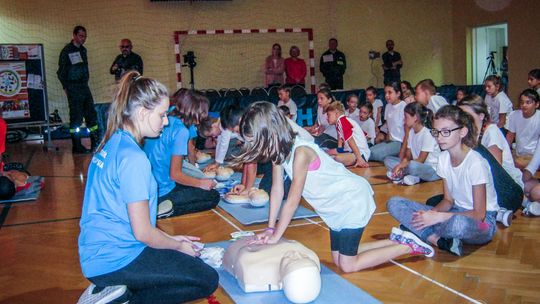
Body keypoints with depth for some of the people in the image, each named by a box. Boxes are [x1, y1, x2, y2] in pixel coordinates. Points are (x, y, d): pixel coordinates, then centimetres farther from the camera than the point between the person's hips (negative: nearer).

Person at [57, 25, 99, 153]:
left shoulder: (83, 49, 14)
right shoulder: (67, 50, -6)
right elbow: (61, 72, -6)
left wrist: (85, 82, 9)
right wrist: (66, 87, -7)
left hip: (84, 86, 7)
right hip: (73, 89, -7)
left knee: (91, 114, 8)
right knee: (76, 117, -4)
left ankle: (95, 143, 16)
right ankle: (77, 146, 3)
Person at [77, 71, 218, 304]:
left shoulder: (111, 144, 7)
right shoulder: (133, 157, -21)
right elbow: (142, 232, -19)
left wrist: (171, 239, 13)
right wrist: (177, 245, 0)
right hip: (114, 260, -9)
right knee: (207, 280, -5)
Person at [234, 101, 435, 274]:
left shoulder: (300, 153, -32)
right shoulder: (279, 150, -6)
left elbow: (292, 201, -27)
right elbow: (277, 190, -2)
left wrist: (276, 236, -18)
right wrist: (270, 228, -2)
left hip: (353, 201, -9)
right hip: (336, 206, 9)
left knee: (347, 265, -3)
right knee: (339, 260, 14)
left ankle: (407, 246, 10)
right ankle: (396, 240, 25)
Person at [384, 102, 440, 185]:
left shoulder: (427, 134, -16)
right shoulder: (411, 132, 8)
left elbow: (420, 160, -17)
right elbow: (408, 156, 5)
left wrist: (400, 165, -20)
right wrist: (401, 164, -15)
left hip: (433, 170, -9)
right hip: (417, 164, 9)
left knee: (412, 165, -41)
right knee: (388, 160, -3)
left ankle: (401, 175, -10)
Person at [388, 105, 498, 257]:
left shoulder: (476, 163, -21)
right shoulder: (443, 158, 0)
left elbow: (479, 214, -19)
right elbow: (448, 200, 6)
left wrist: (438, 216, -25)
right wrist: (431, 213, -15)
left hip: (482, 222, -7)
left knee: (459, 222, -46)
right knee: (394, 203, -8)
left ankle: (416, 229, -15)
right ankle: (442, 242, -20)